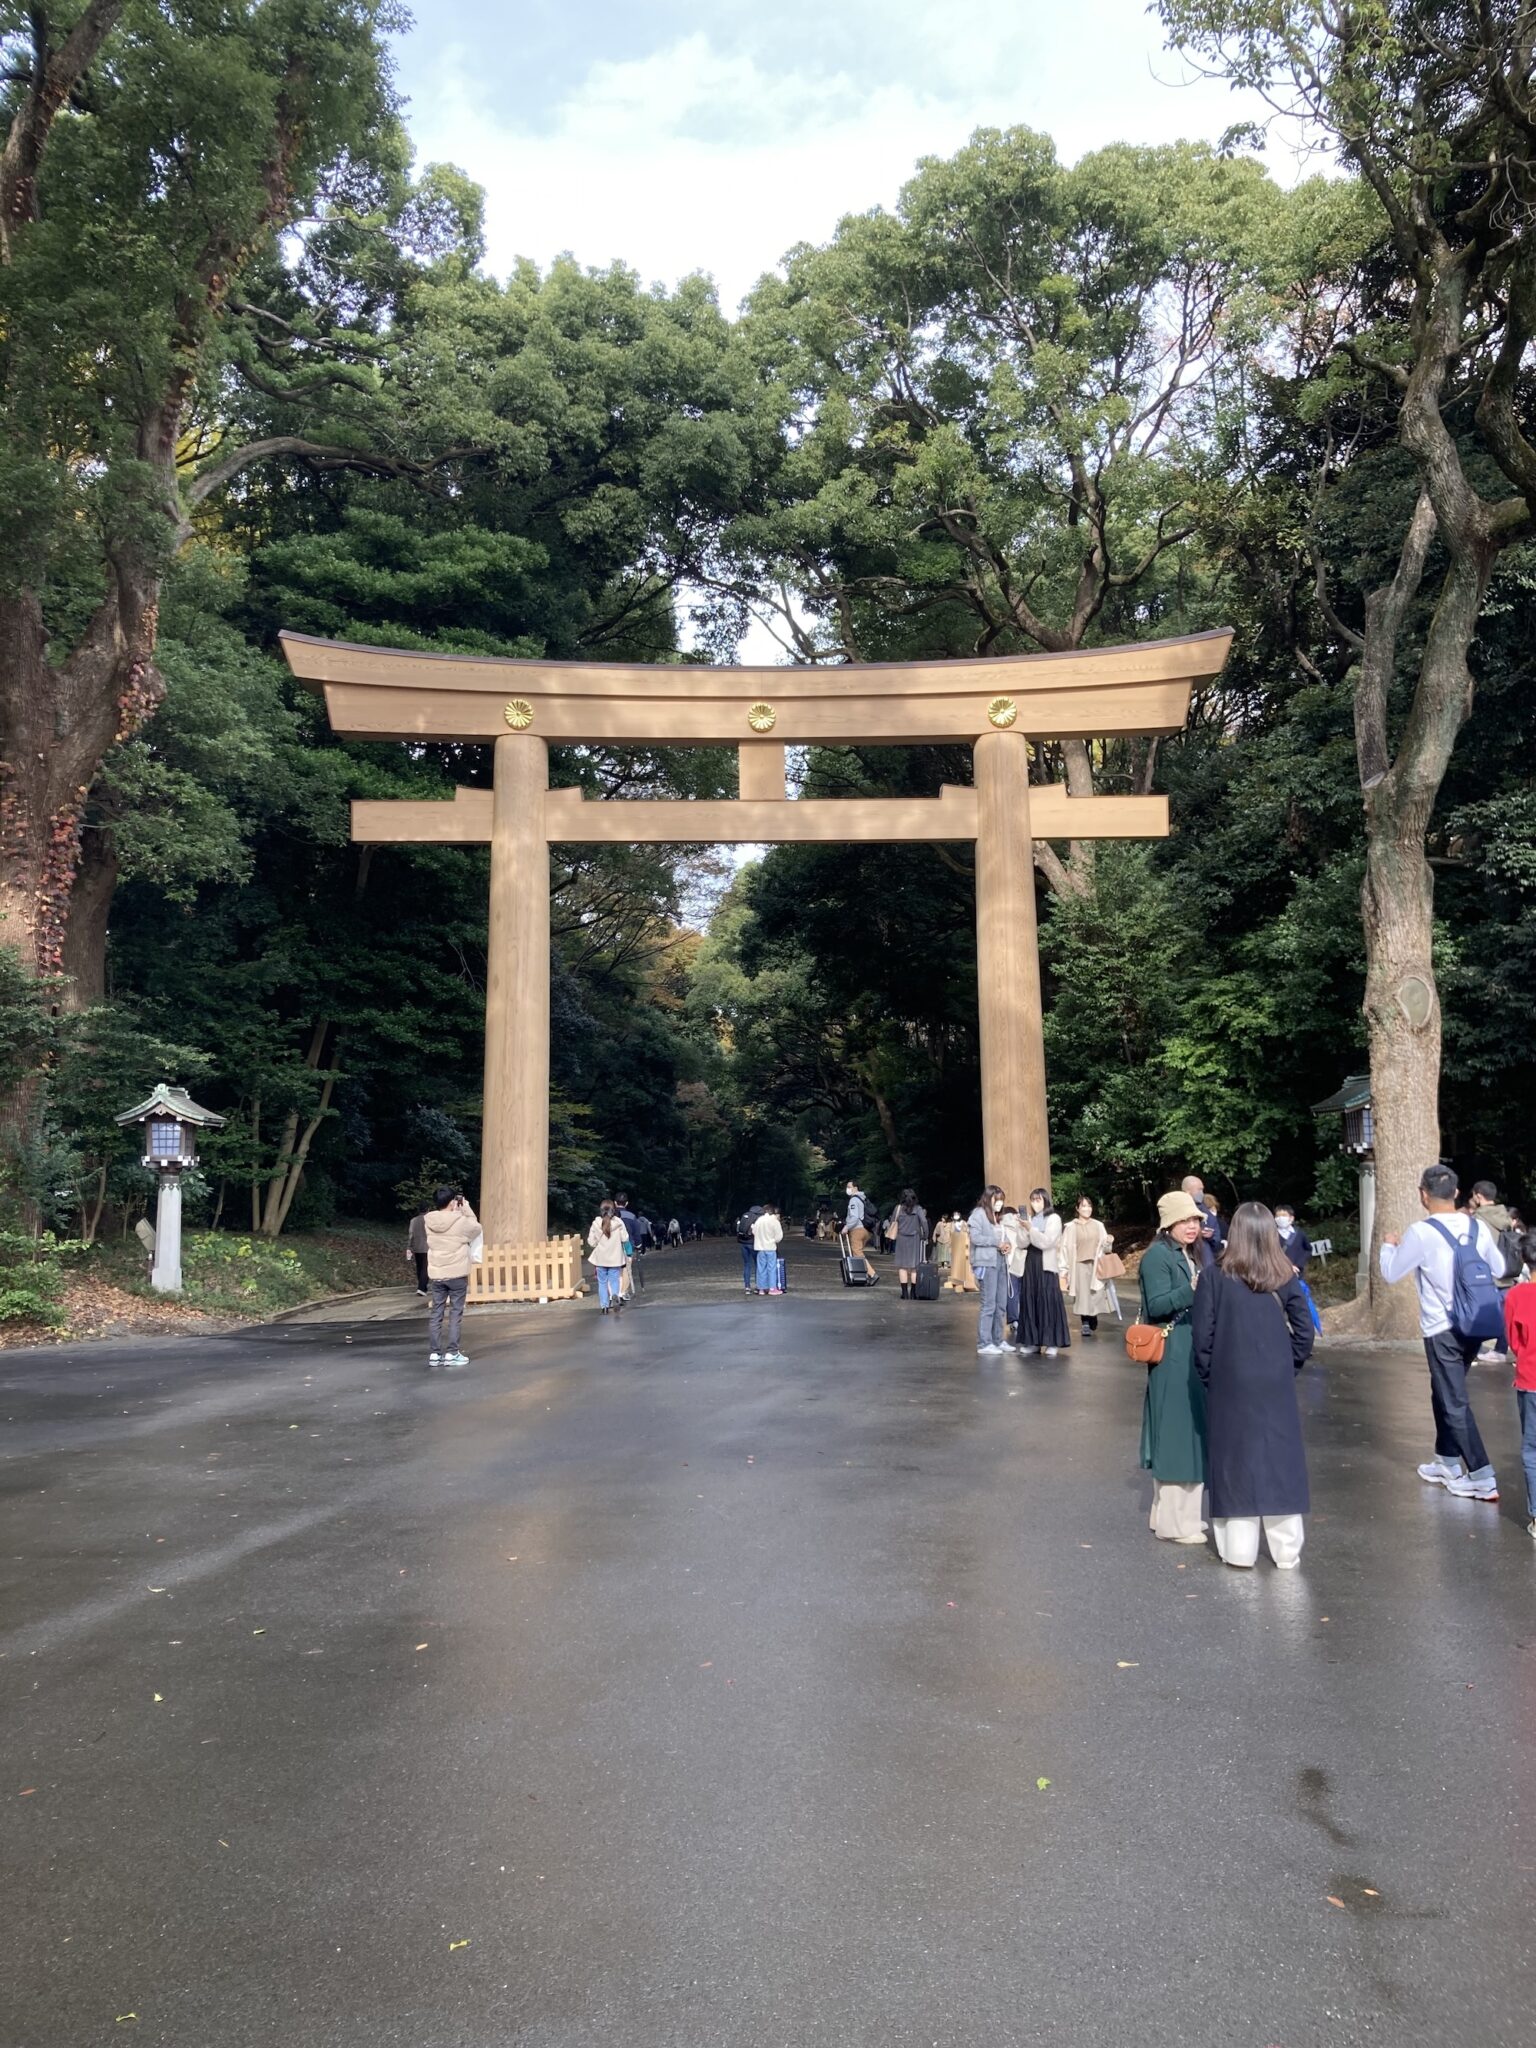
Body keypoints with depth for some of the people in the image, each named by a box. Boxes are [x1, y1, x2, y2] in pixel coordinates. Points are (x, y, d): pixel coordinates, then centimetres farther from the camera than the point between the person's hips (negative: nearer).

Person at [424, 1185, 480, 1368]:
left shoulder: (429, 1221, -3)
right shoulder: (460, 1221, -15)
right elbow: (476, 1228, 4)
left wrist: (455, 1212, 8)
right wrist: (466, 1209, 8)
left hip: (435, 1274, 4)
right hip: (457, 1274, -4)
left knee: (436, 1314, 10)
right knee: (455, 1313, 5)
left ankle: (435, 1353, 11)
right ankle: (451, 1353, 4)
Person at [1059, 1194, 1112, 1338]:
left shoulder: (1098, 1225, 7)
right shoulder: (1071, 1227, -1)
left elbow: (1103, 1246, 12)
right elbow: (1065, 1248, -2)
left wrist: (1108, 1242, -11)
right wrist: (1064, 1269, -5)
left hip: (1096, 1265, 2)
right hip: (1079, 1265, -2)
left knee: (1095, 1294, 0)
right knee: (1083, 1295, -3)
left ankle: (1092, 1322, 20)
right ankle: (1085, 1324, 5)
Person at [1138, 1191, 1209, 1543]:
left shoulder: (1192, 1255, 15)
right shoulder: (1158, 1256, -13)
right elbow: (1157, 1305, -22)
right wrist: (1190, 1291, -35)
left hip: (1193, 1355, 9)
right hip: (1172, 1358, -9)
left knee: (1190, 1434, 15)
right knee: (1177, 1434, -5)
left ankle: (1181, 1513, 25)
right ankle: (1173, 1523, 3)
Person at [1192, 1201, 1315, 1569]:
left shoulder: (1215, 1278, -8)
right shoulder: (1286, 1277, -3)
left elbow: (1202, 1335, -8)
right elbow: (1304, 1331, -2)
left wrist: (1209, 1377, 4)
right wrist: (1288, 1367, 12)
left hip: (1230, 1385, -1)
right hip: (1276, 1385, 2)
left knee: (1236, 1461, 7)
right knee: (1279, 1460, 9)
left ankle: (1239, 1550, 10)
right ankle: (1286, 1550, 15)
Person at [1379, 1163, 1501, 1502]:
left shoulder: (1420, 1233, -17)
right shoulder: (1478, 1227, -1)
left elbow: (1391, 1275, -5)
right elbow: (1497, 1268, 15)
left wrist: (1388, 1245, 14)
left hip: (1441, 1330, -6)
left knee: (1455, 1403, 1)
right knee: (1445, 1393, 22)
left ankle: (1483, 1478, -2)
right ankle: (1448, 1463, 32)